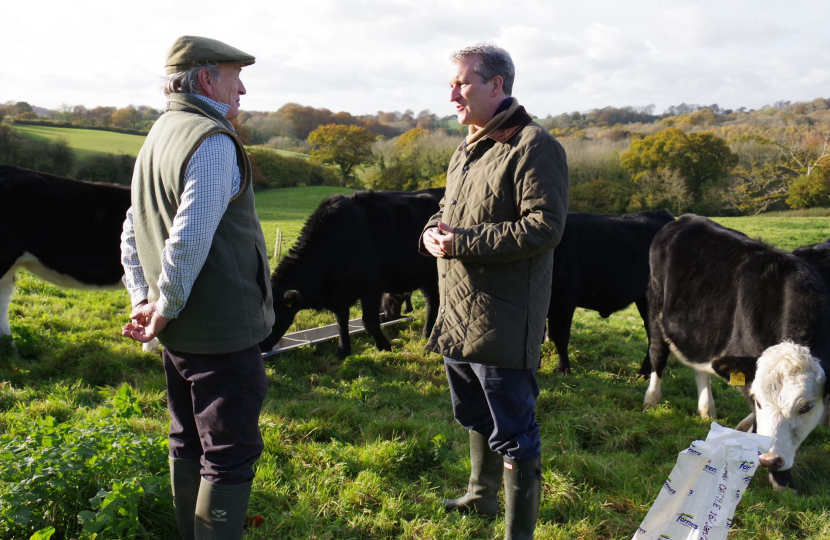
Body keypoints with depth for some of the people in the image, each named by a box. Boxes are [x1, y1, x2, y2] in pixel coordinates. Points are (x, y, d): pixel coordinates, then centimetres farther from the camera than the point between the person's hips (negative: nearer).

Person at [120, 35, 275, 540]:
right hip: (223, 329, -10)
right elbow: (190, 240, -25)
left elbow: (133, 233, 16)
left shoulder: (157, 138, 15)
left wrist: (143, 300, 10)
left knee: (189, 442, 20)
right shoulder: (214, 143, -17)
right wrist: (165, 310, -14)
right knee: (230, 453, -1)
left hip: (180, 333, 10)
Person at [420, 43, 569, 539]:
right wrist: (433, 232, 1)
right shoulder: (467, 151, 15)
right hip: (457, 317, 9)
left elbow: (544, 227, -22)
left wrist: (463, 242, -22)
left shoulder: (534, 146, -14)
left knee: (513, 434, 1)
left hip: (502, 325, -9)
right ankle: (482, 497, 45)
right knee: (475, 418, 25)